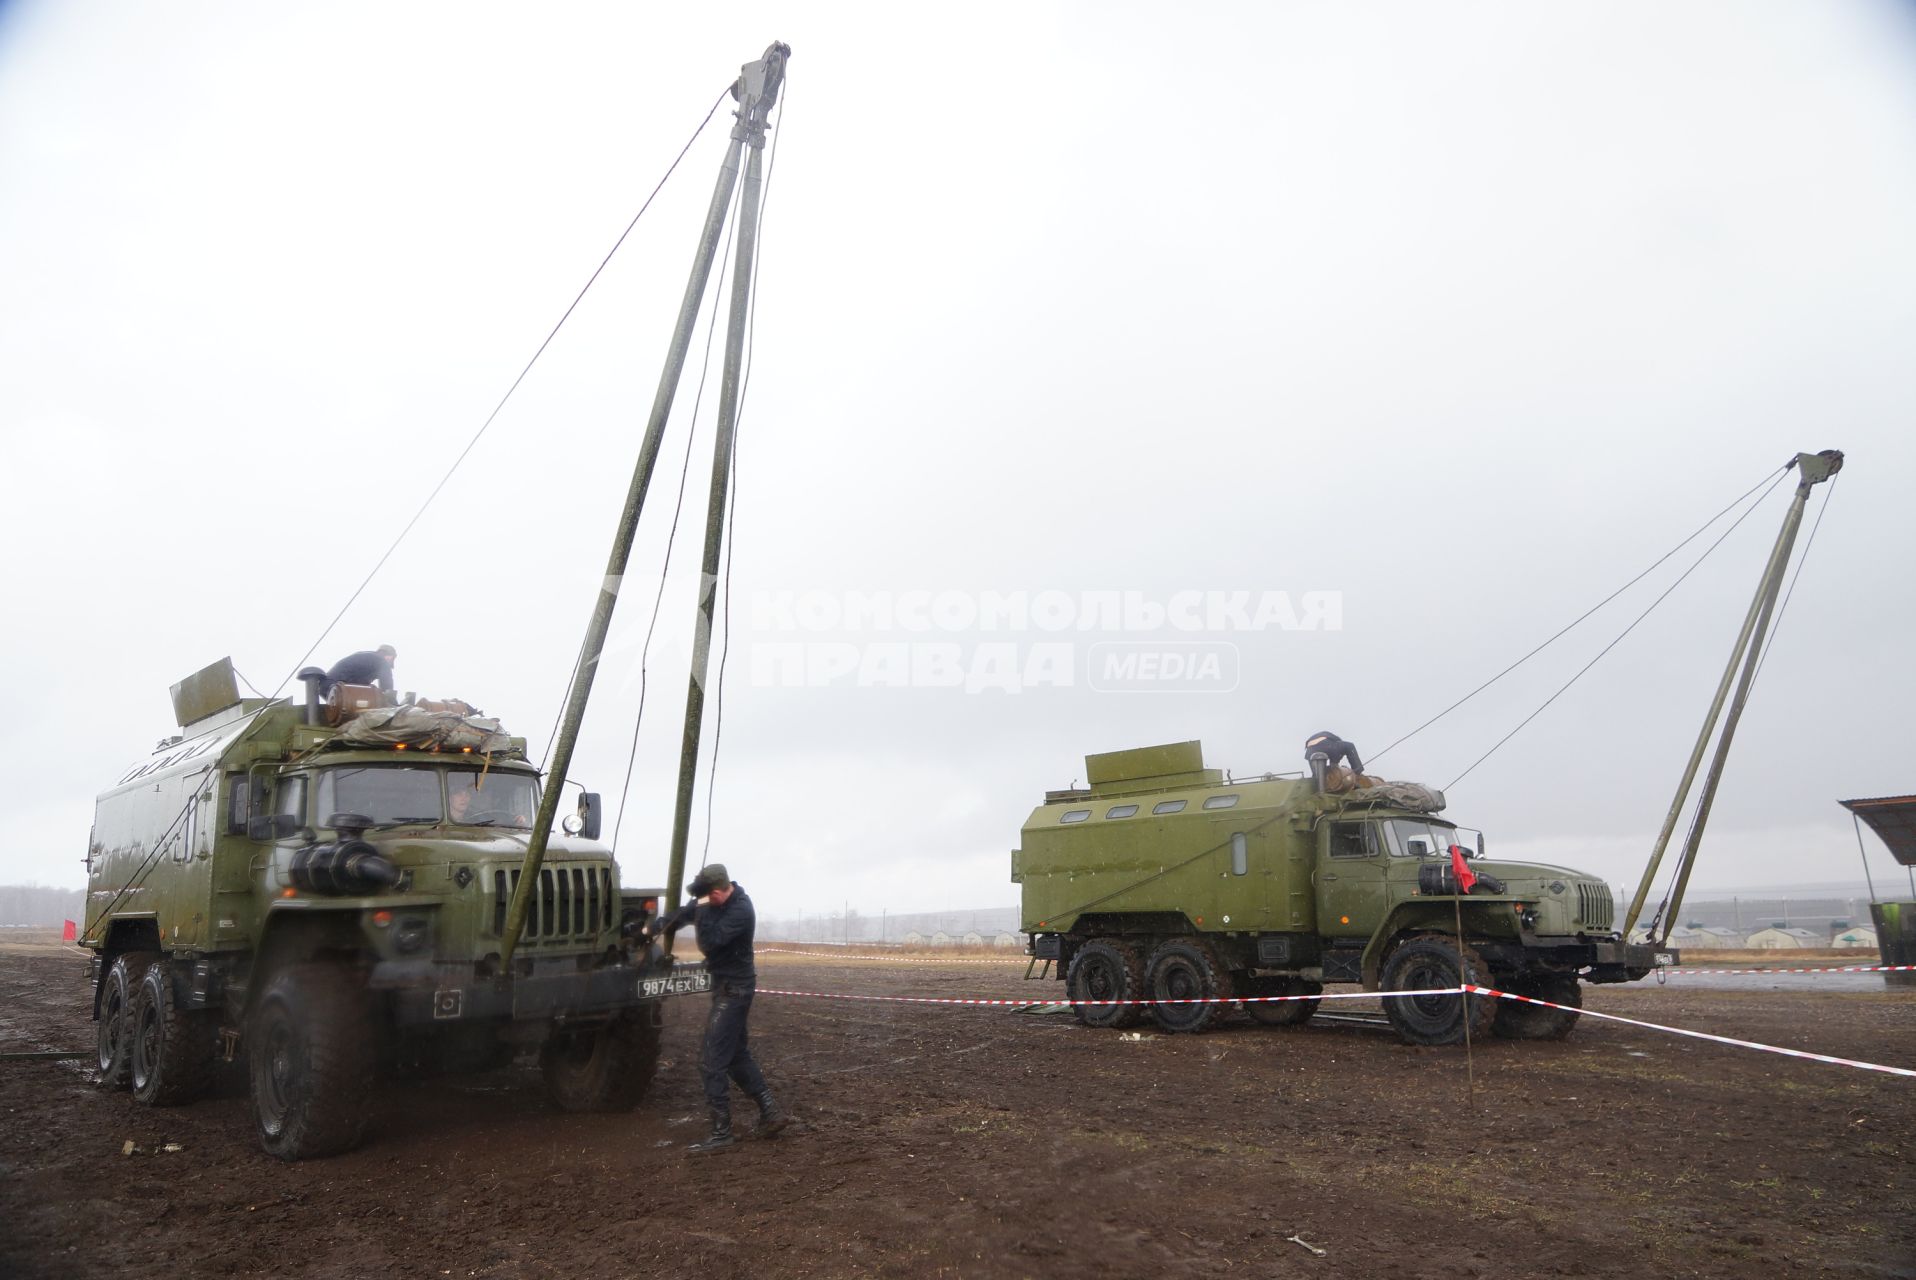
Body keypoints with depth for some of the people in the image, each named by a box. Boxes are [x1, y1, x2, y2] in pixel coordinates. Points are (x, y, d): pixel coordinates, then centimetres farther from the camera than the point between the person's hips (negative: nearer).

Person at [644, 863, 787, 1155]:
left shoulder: (740, 911, -24)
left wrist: (704, 910, -23)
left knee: (712, 1061, -7)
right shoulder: (717, 901, 2)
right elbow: (686, 912, 18)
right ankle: (771, 1113, 24)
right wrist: (654, 928, 17)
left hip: (733, 990, -10)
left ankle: (722, 1133, -1)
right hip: (727, 985, 10)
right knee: (737, 1054, 17)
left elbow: (709, 942, -32)